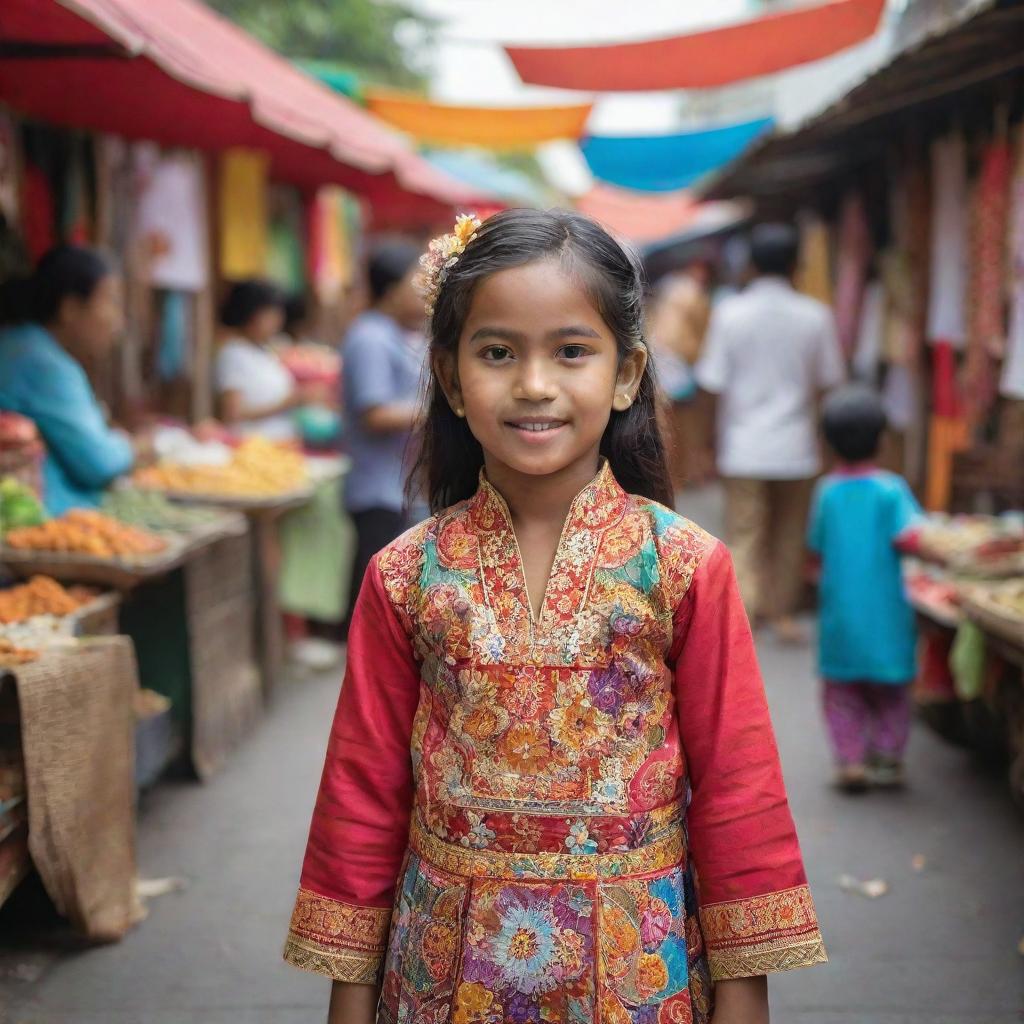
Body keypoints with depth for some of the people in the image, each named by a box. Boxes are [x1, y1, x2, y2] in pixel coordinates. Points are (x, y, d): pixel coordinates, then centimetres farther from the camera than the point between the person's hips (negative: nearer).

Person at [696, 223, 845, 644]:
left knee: (744, 534, 3)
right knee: (788, 534, 16)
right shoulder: (815, 316, -4)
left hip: (744, 446, -1)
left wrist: (719, 437, 6)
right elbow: (827, 381, 4)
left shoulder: (729, 313, -7)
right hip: (796, 447, 1)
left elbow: (714, 385, -4)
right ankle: (782, 613, 27)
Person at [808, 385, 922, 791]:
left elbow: (817, 546, 3)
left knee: (842, 690, 13)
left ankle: (850, 759, 5)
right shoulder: (891, 489, -11)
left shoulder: (826, 491, -3)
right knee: (891, 694, 15)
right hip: (886, 612, -1)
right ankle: (888, 757, 17)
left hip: (839, 610, 1)